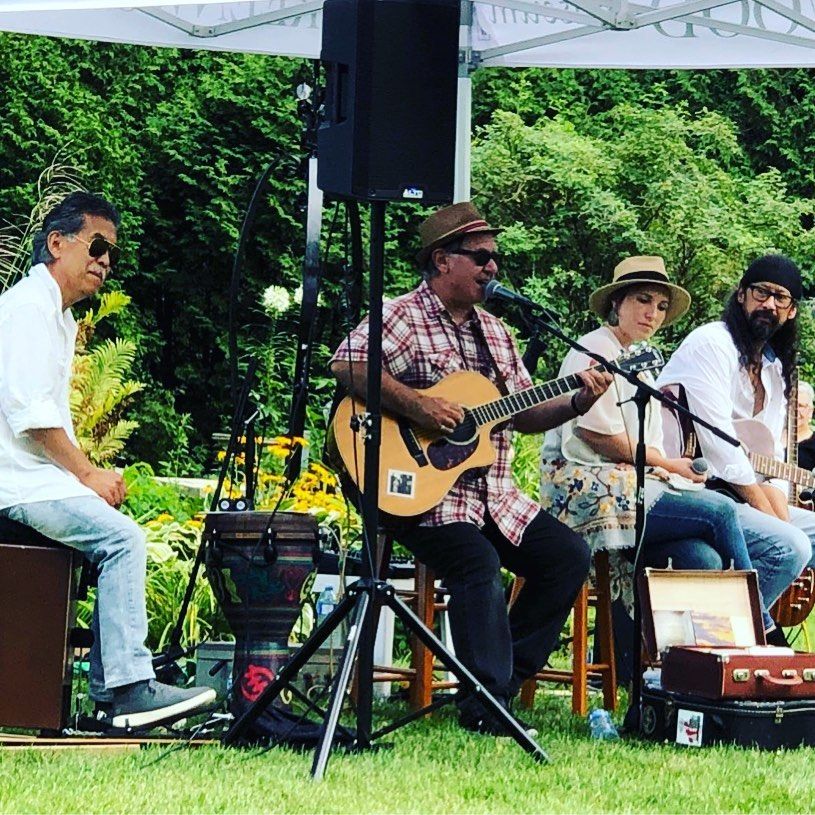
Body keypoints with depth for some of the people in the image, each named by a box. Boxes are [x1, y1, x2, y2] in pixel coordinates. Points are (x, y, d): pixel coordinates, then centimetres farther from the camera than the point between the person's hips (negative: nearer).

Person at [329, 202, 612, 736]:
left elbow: (523, 413, 19)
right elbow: (346, 364, -23)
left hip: (495, 496, 8)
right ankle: (487, 704, -25)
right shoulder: (403, 317, -6)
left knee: (569, 556, -2)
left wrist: (577, 403, 1)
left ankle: (502, 675, 5)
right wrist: (416, 406, -28)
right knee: (480, 565, -29)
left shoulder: (493, 332, 19)